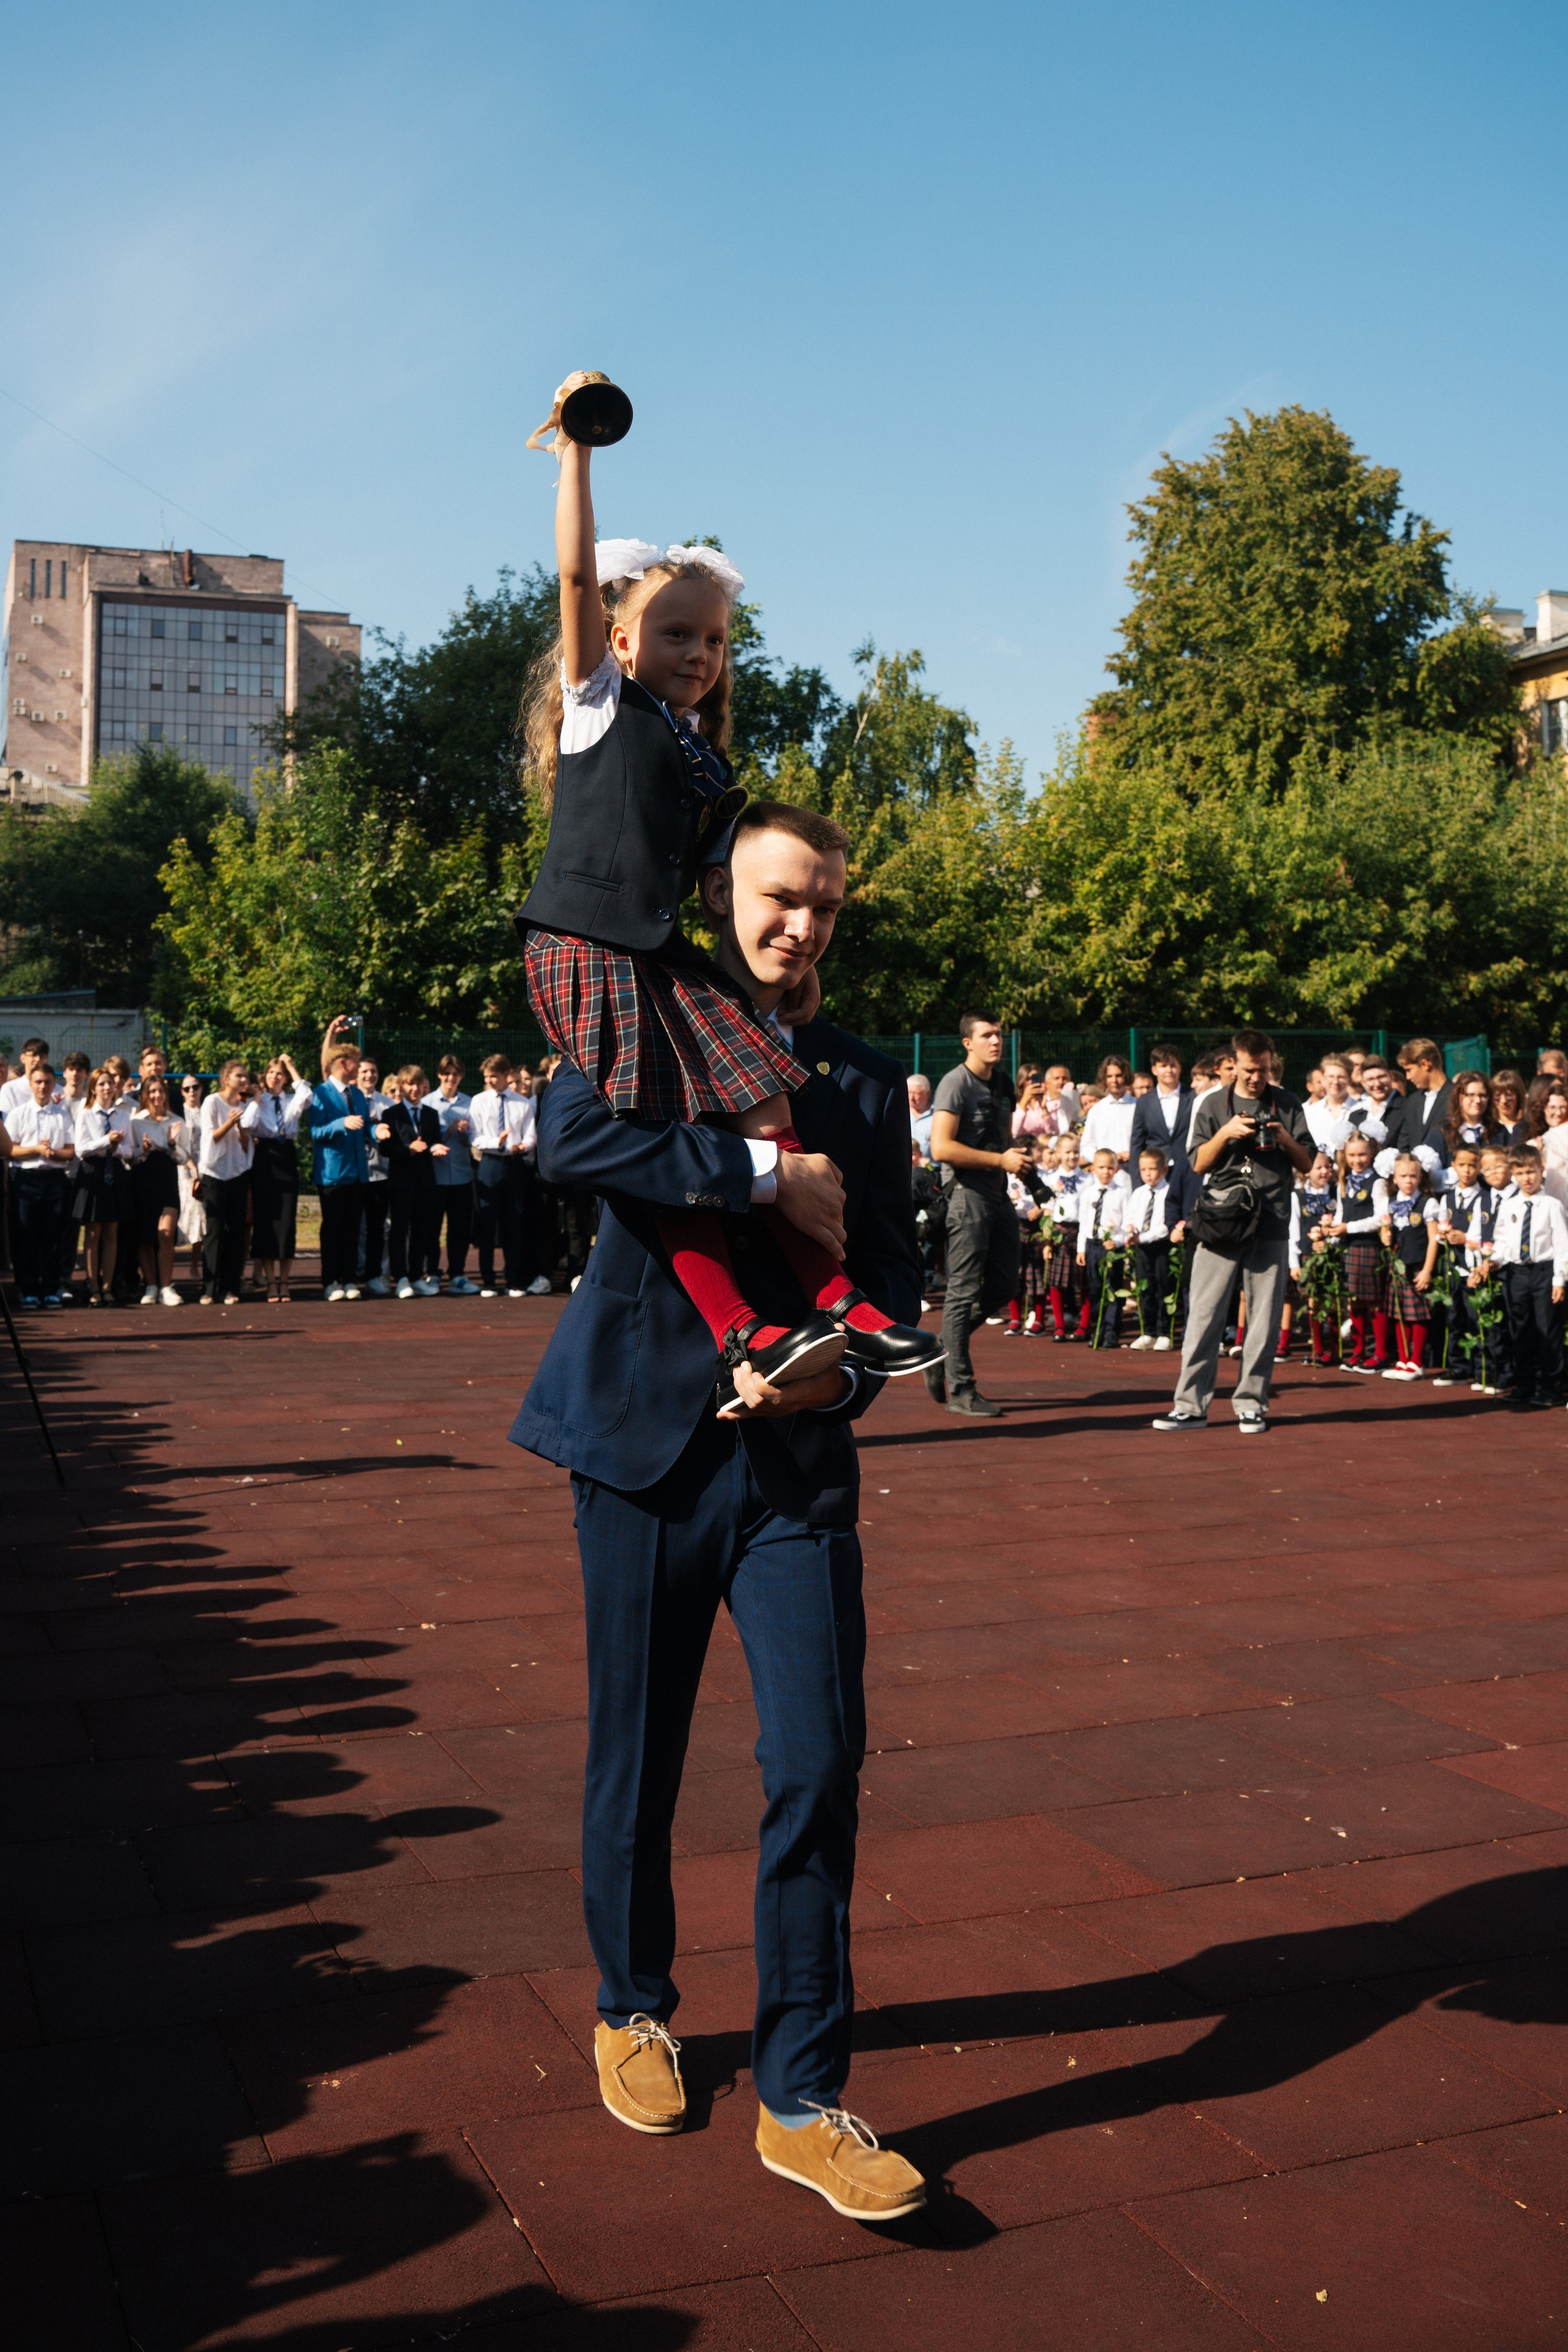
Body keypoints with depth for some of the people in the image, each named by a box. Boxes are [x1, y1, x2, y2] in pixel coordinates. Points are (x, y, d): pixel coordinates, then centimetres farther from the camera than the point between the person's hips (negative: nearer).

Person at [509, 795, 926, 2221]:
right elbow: (571, 1141, -19)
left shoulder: (863, 1079, 12)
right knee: (638, 1756, 10)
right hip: (650, 1445, -2)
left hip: (798, 1459, 2)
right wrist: (764, 1172, -21)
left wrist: (848, 1368, -12)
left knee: (820, 1763, -4)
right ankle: (634, 2009, 35)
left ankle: (804, 2098, 10)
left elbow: (894, 1268, 9)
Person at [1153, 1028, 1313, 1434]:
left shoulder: (1287, 1105, 12)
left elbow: (1306, 1165, 12)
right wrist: (1226, 1134, -9)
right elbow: (1199, 1164, 6)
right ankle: (1191, 1405, 0)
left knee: (1264, 1319, 1)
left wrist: (1286, 1139, -7)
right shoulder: (1215, 1106, 11)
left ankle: (1251, 1404, 9)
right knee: (1204, 1314, -4)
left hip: (1270, 1226, 1)